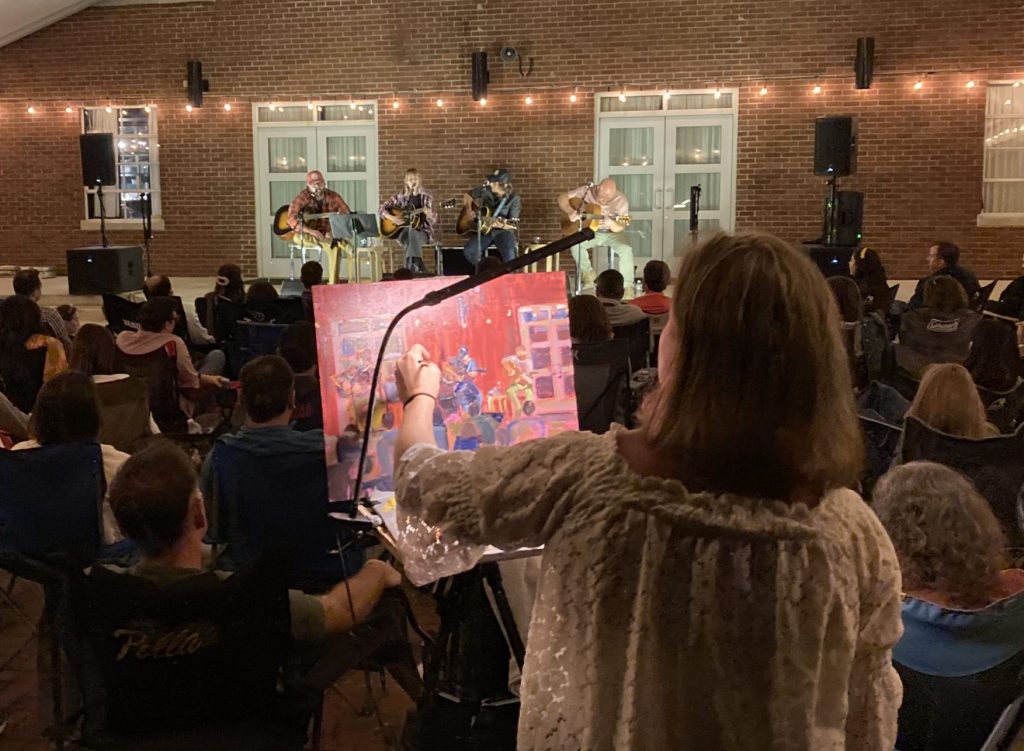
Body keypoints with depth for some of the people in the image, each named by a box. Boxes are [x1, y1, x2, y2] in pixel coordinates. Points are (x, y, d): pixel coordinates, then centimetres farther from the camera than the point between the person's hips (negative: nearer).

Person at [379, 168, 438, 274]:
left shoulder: (426, 197, 4)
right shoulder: (400, 196, 7)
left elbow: (433, 220, -2)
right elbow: (381, 209, 8)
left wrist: (429, 215, -24)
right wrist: (391, 218, -9)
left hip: (423, 231, -1)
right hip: (404, 231, 1)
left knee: (412, 234, -37)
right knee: (410, 233, -37)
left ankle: (411, 267, -35)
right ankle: (419, 268, -37)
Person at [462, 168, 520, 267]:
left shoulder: (514, 199, -11)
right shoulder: (485, 190, -1)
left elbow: (512, 225, -14)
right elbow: (467, 196, 17)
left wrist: (502, 225, -35)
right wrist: (469, 209, -2)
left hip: (503, 231, -3)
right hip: (483, 230, 3)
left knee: (509, 254, -34)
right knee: (468, 252, -22)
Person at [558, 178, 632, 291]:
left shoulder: (620, 200, -17)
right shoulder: (587, 191, -13)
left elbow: (620, 228, -20)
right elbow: (562, 198, -8)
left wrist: (611, 224, -43)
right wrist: (570, 212, -27)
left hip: (611, 233, -1)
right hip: (589, 231, 2)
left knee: (626, 250, -29)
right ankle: (588, 274, -5)